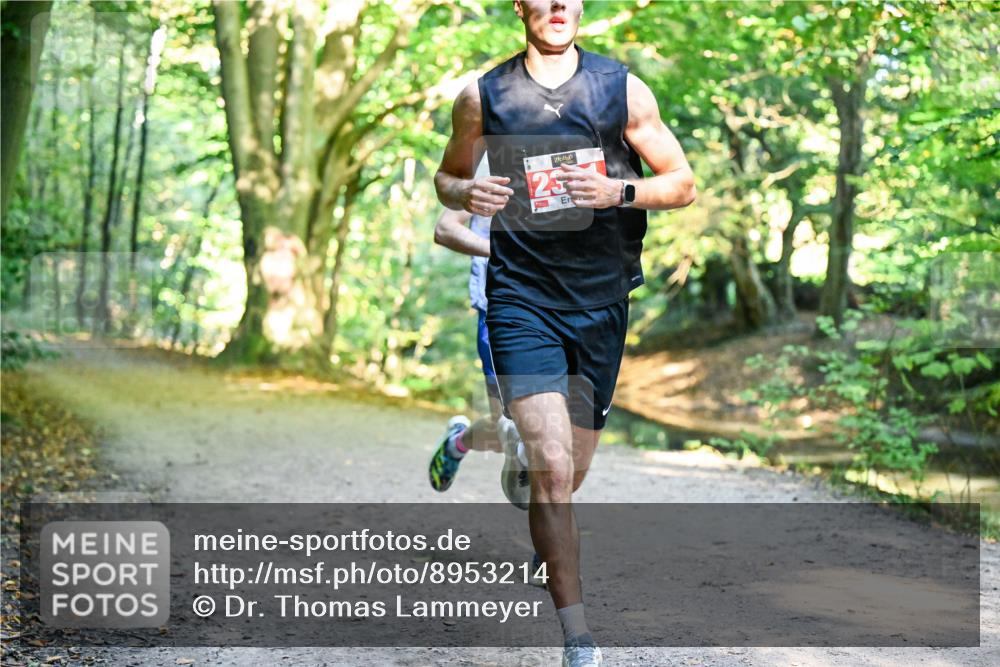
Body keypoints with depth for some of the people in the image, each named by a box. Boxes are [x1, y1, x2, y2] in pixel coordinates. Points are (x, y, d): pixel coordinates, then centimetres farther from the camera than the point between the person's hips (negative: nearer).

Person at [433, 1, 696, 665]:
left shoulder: (623, 88, 2)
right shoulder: (483, 96, 3)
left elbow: (683, 184, 5)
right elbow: (448, 175, 17)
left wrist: (619, 191, -15)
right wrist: (466, 194, -8)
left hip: (602, 299, 2)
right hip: (522, 298, -2)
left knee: (571, 474, 14)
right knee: (552, 467, -17)